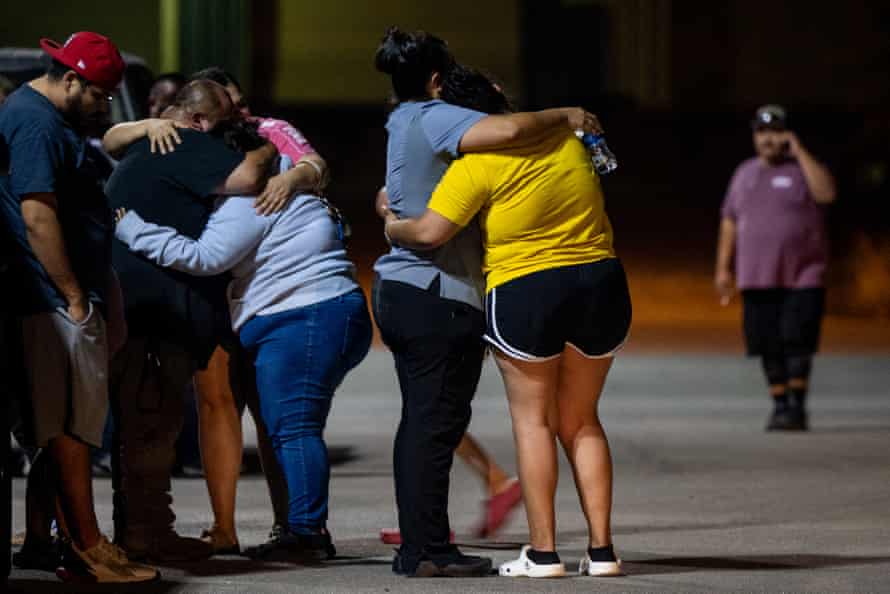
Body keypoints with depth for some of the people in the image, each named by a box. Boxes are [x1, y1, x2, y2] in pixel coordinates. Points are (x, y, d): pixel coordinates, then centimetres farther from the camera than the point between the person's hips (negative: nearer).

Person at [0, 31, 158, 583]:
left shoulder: (46, 119, 20)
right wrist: (75, 296, -19)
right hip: (58, 301, -11)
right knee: (72, 423, -9)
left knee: (54, 424, 12)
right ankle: (87, 552, -9)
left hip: (58, 303, 11)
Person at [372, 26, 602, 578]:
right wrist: (563, 115, -13)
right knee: (437, 421, -8)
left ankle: (418, 547, 14)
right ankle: (427, 550, -8)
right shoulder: (433, 119, -13)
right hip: (439, 296, -10)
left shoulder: (406, 122, 17)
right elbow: (509, 130, -28)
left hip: (400, 290, 10)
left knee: (421, 421, 12)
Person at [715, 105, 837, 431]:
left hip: (802, 277, -4)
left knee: (797, 342, -12)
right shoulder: (744, 173, 14)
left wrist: (799, 151, -16)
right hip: (758, 278, 4)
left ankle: (797, 407, -8)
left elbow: (827, 193, -21)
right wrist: (723, 268, 8)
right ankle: (780, 407, 11)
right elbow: (730, 223, 15)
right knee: (769, 346, 2)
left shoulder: (803, 168, 1)